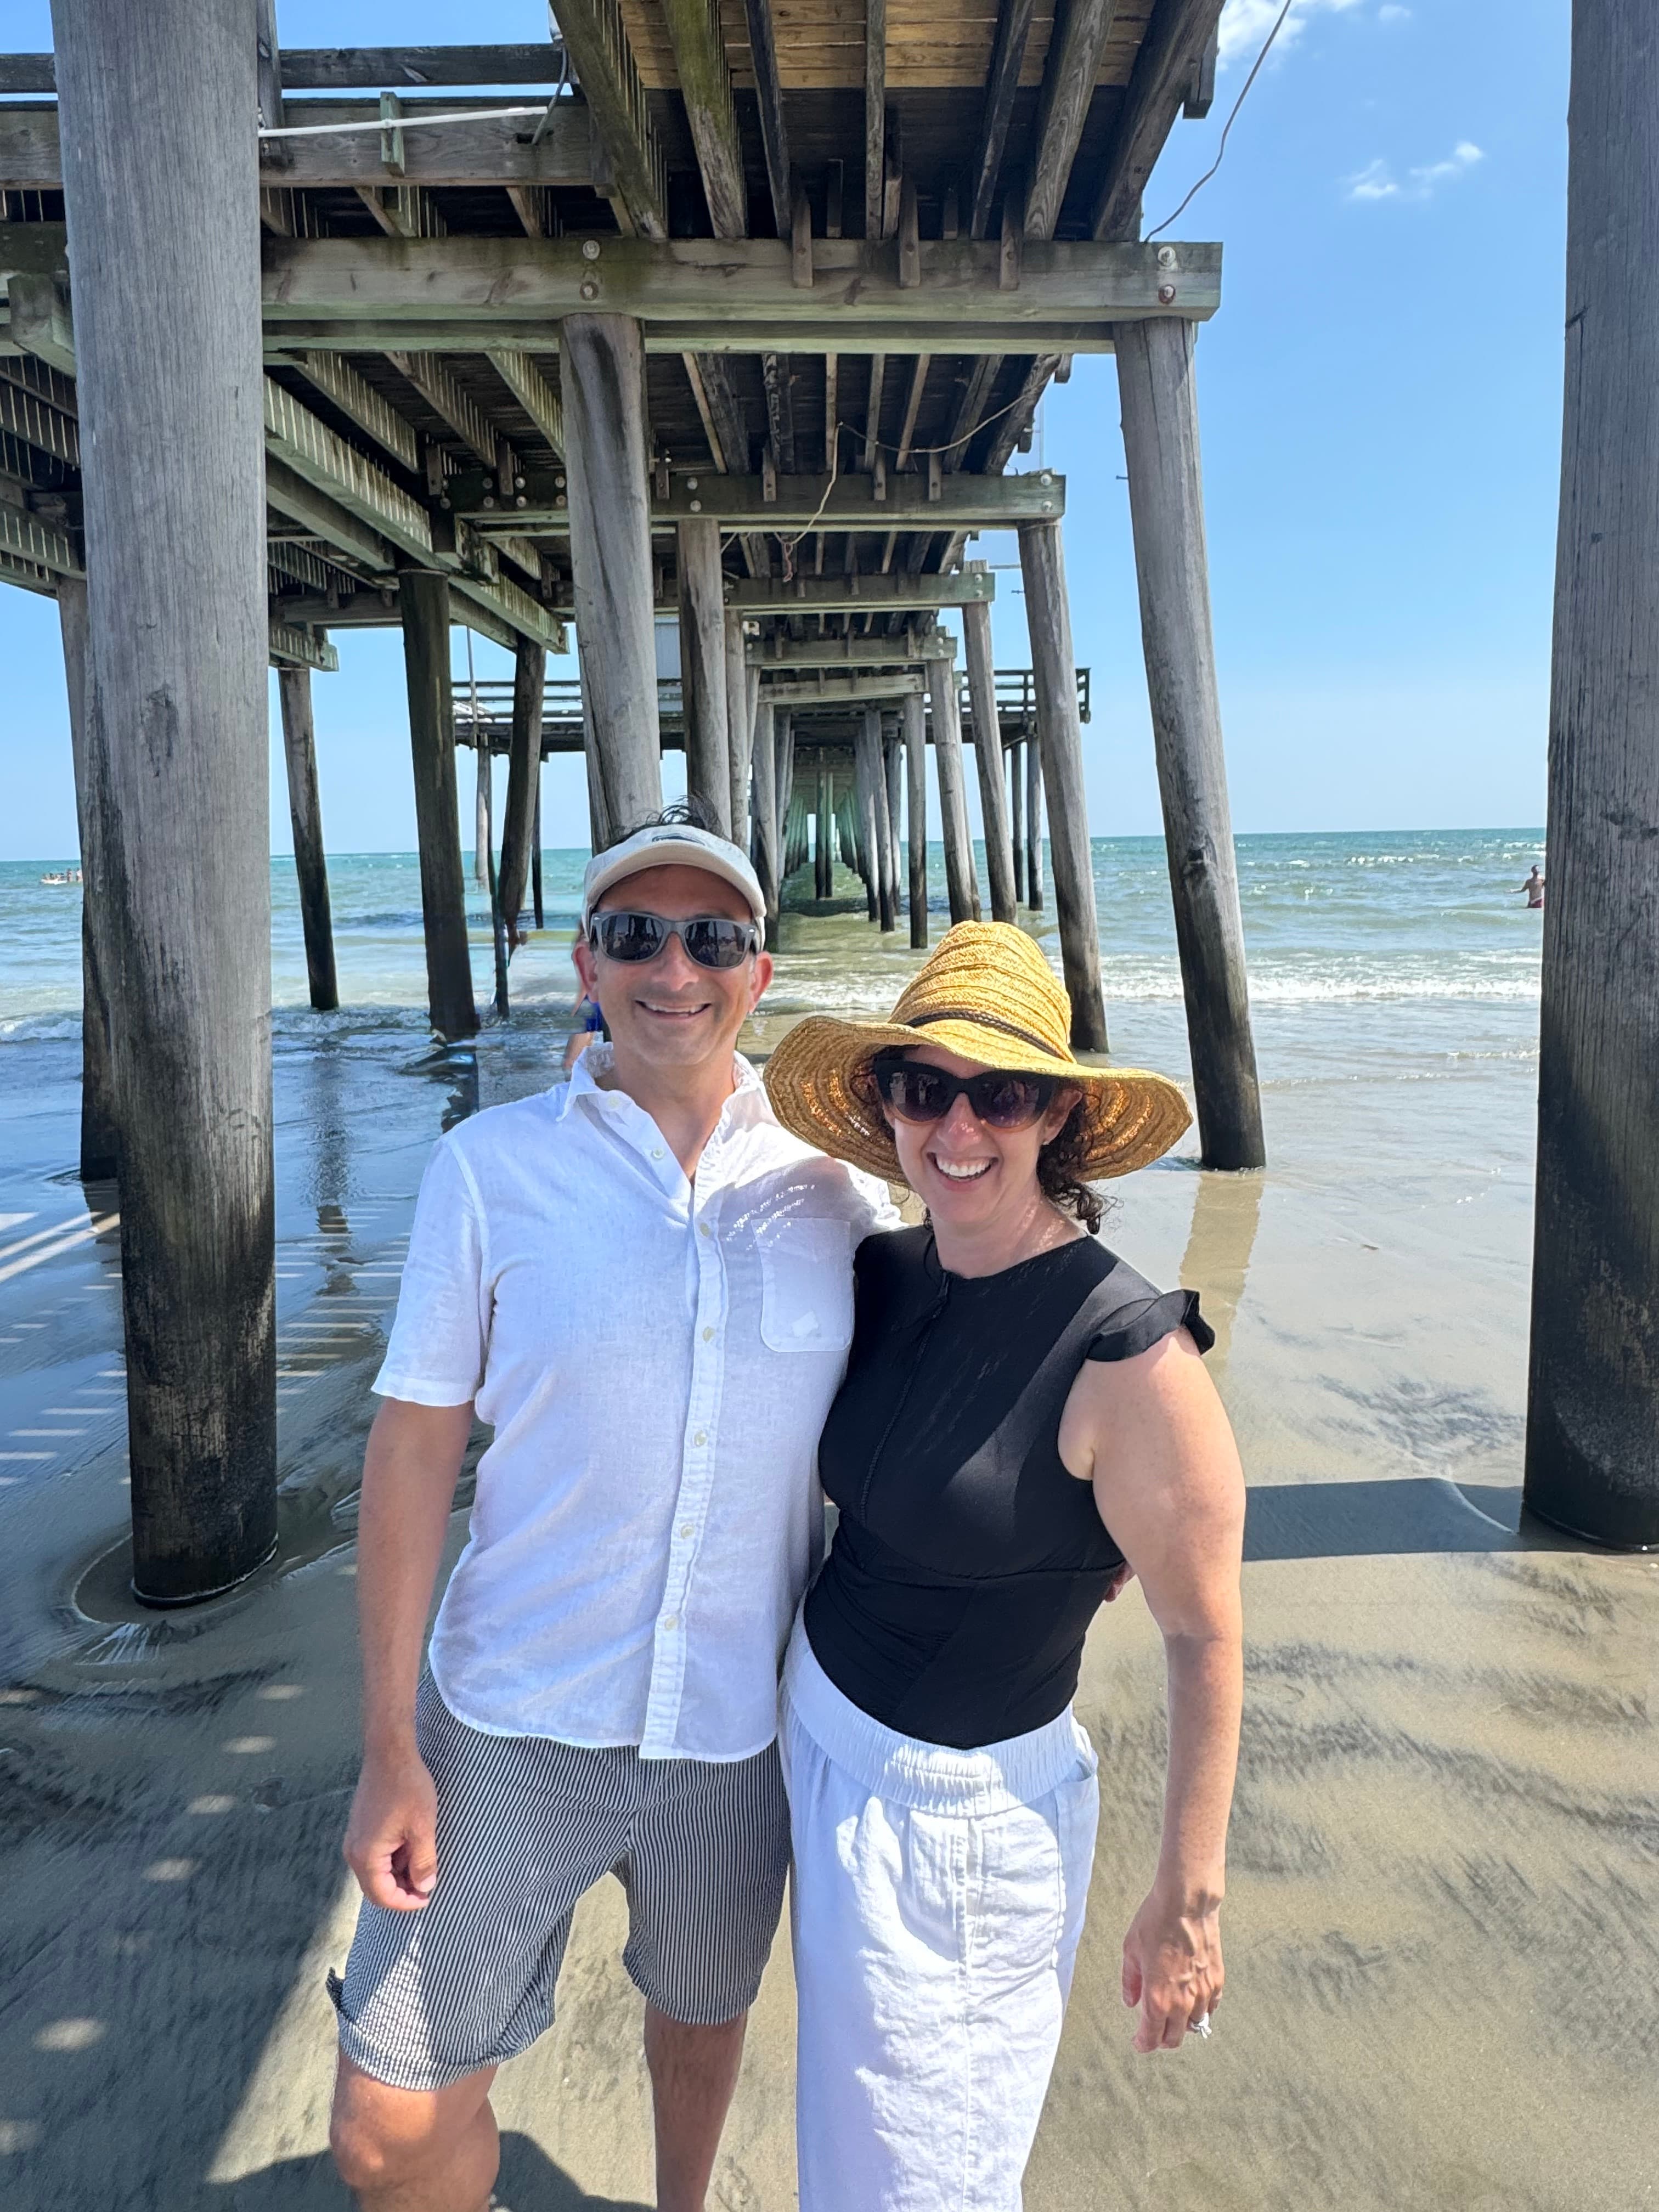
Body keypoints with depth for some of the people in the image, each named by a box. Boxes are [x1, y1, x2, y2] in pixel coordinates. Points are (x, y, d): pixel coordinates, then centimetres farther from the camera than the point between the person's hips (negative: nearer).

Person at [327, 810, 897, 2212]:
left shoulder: (836, 1186, -6)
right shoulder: (491, 1166, -10)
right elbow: (416, 1447, -7)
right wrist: (390, 1749, -7)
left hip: (743, 1724, 2)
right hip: (514, 1722, -1)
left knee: (703, 2010, 25)